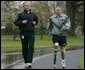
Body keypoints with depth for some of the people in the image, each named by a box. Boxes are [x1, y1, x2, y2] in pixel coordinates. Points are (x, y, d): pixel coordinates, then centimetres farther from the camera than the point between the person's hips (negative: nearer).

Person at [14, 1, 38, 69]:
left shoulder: (33, 14, 8)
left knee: (31, 47, -11)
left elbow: (37, 20, 26)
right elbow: (15, 22, 0)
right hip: (23, 33, 0)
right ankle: (26, 62, 17)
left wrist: (35, 22, 5)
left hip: (31, 33, 1)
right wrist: (21, 22, -15)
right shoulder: (20, 14, 3)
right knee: (25, 48, 6)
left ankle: (29, 62, -15)